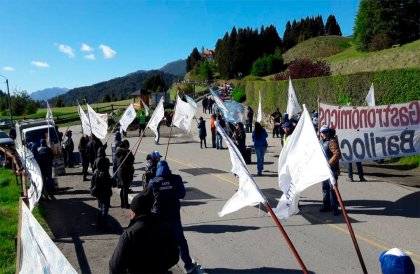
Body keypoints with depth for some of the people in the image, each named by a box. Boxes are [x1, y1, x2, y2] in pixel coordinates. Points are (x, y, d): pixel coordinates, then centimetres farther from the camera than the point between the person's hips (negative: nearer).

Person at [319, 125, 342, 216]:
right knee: (325, 188, 15)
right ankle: (326, 205, 25)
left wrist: (329, 164, -22)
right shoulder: (321, 141, 14)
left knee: (332, 188, -6)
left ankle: (334, 207, 2)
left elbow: (337, 154, -23)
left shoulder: (332, 141, -14)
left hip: (332, 170, -9)